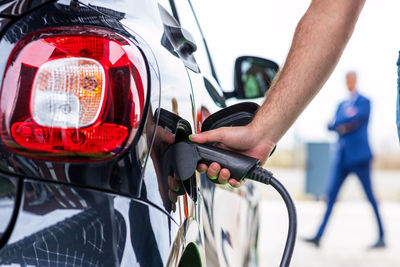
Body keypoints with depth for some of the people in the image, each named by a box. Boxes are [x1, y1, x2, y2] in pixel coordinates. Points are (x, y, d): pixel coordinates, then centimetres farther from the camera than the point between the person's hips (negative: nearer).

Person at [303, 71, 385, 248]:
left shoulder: (364, 102, 2)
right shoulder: (342, 105, 20)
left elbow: (357, 119, -14)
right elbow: (331, 125, 10)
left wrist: (339, 123, -3)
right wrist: (345, 122, -7)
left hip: (359, 156, -6)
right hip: (342, 157, 6)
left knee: (370, 197, -3)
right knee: (331, 196, 0)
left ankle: (381, 237, 5)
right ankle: (319, 236, -2)